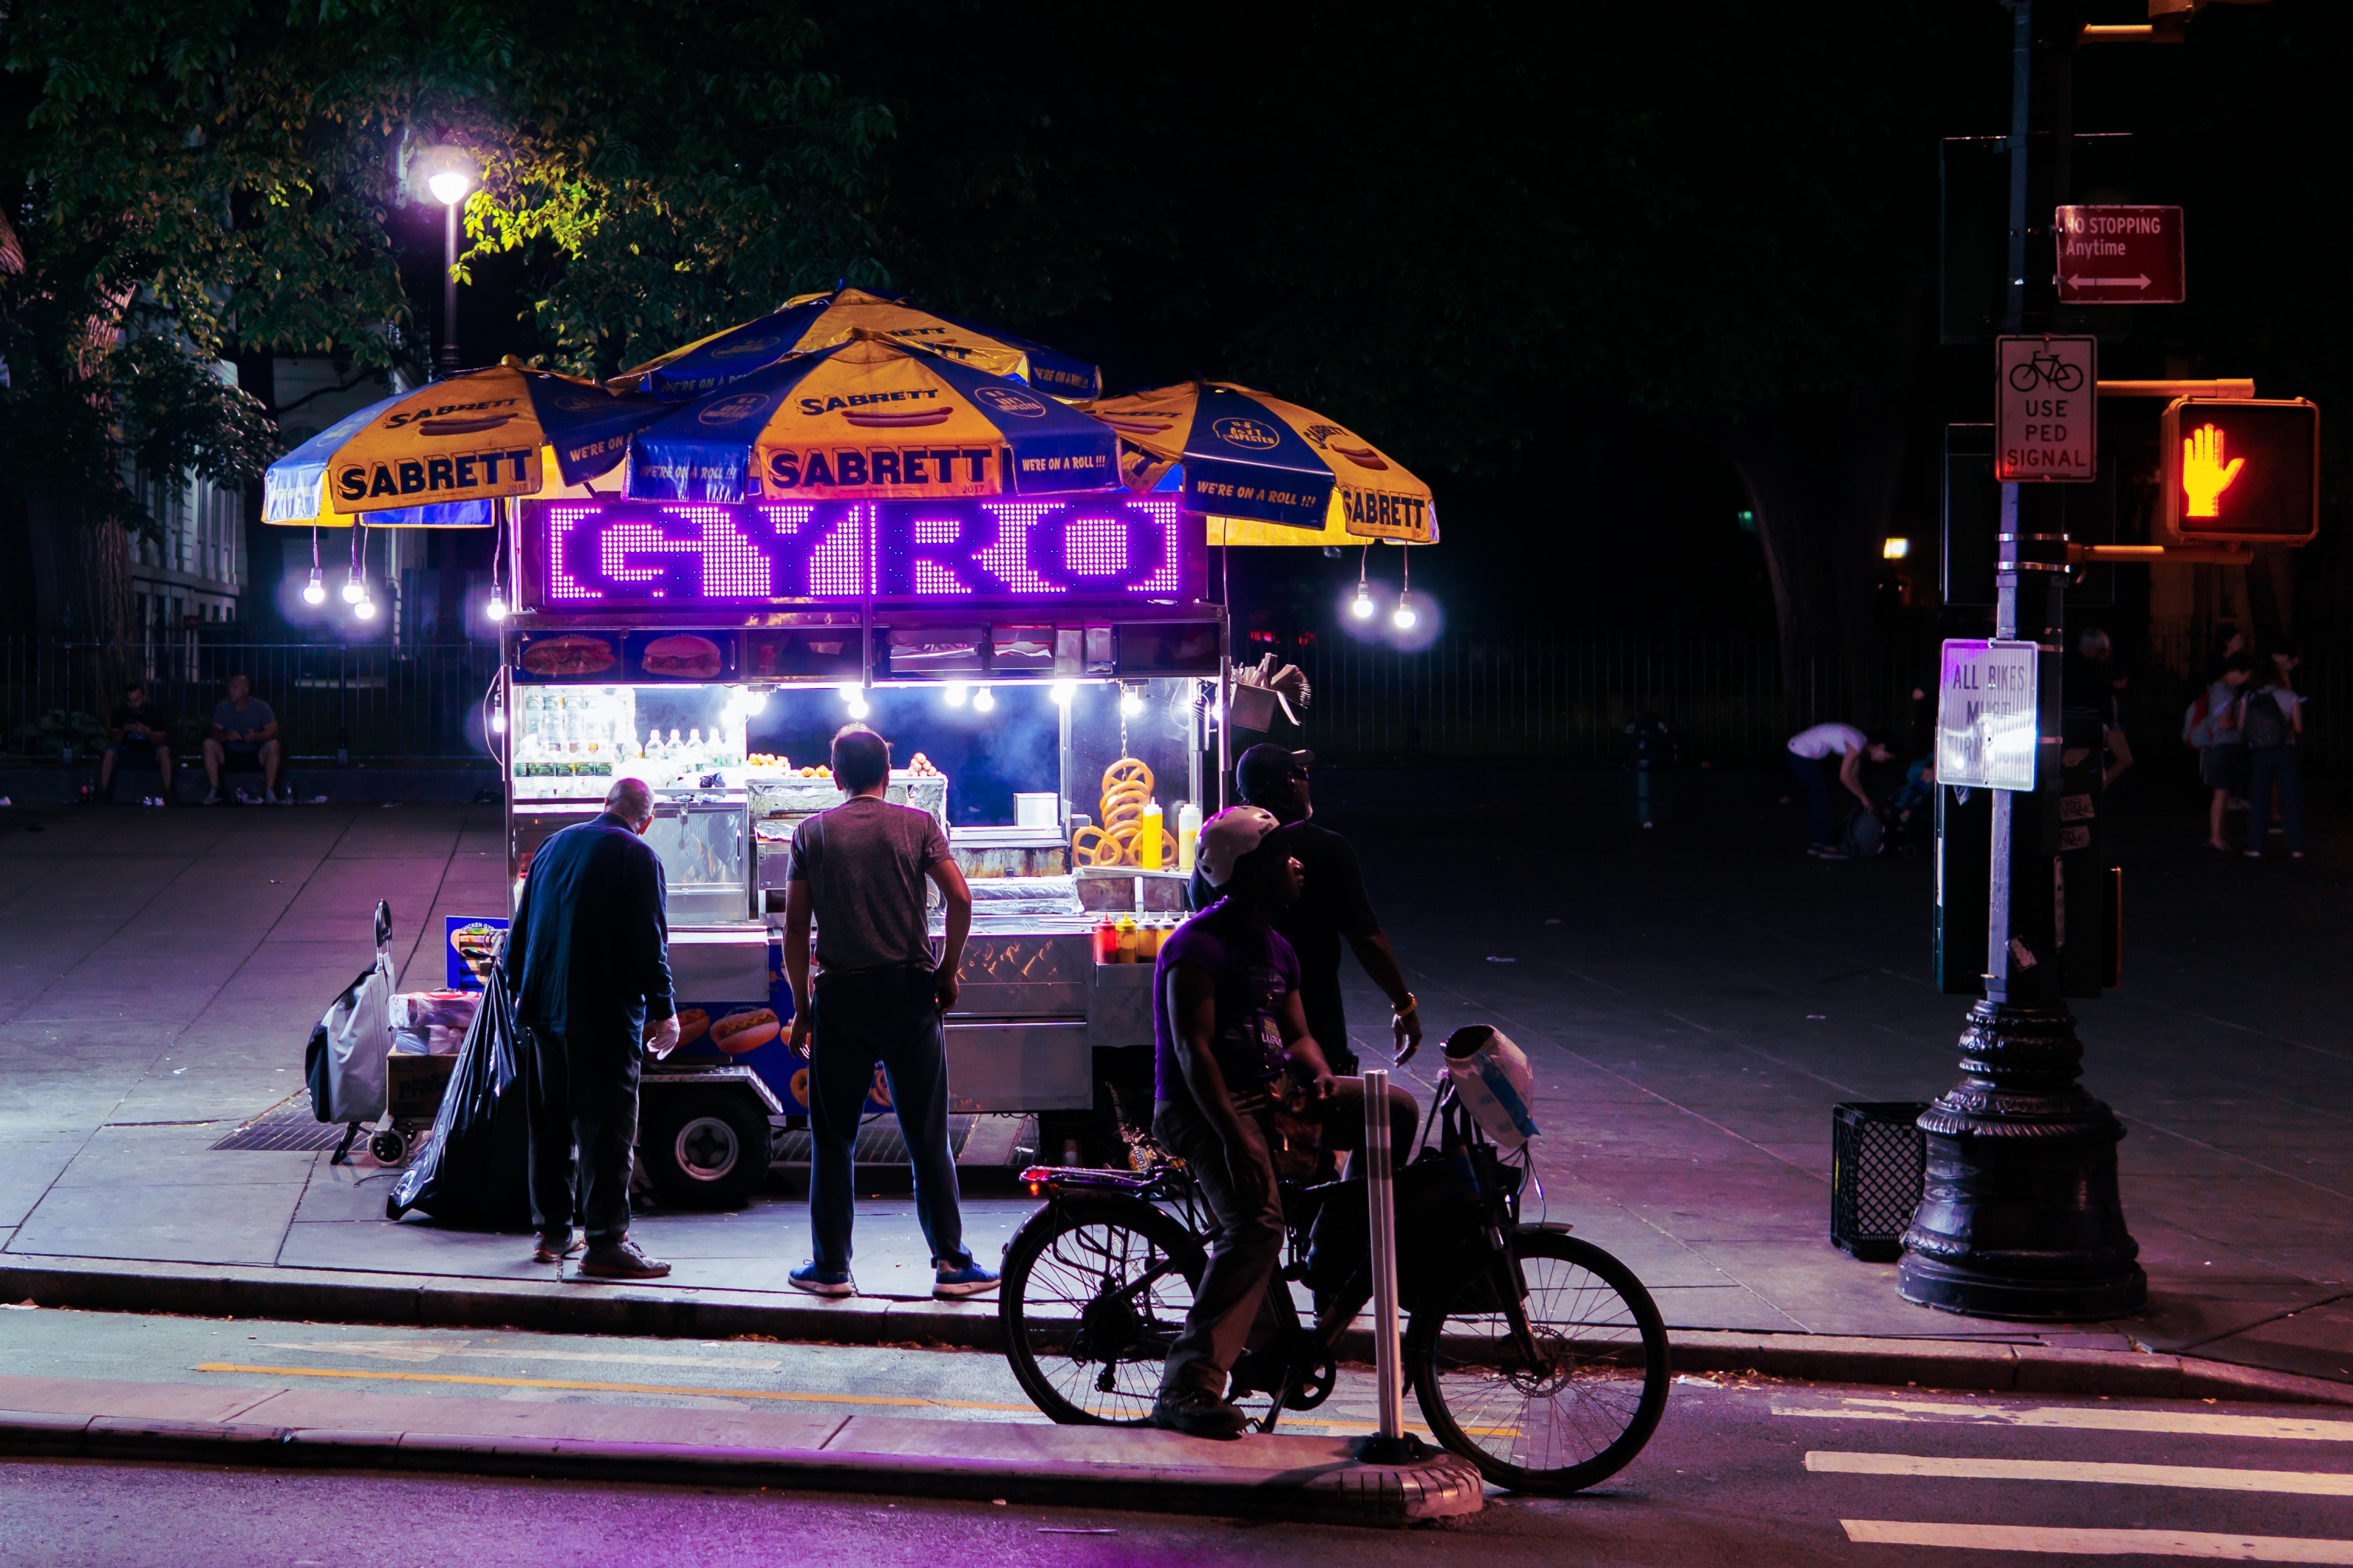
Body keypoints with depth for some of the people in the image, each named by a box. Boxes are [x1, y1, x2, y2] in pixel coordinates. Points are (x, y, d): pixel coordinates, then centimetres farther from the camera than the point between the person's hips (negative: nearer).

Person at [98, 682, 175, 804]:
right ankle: (103, 793, -28)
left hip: (150, 755, -1)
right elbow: (114, 742, -7)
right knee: (109, 751, -28)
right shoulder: (120, 713, -3)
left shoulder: (155, 712, -7)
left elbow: (161, 741, -14)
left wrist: (147, 732, -33)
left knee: (164, 751, -33)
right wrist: (123, 730, -28)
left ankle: (167, 794, -35)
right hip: (127, 753, 1)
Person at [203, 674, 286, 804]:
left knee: (273, 745, -30)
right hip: (229, 757, 2)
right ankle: (214, 792, -23)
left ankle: (270, 793, -29)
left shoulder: (260, 707, -6)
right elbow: (215, 733, -10)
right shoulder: (223, 706, -2)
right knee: (209, 743, -23)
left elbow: (272, 731, -16)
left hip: (255, 758, -2)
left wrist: (256, 736, -37)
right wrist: (227, 736, -34)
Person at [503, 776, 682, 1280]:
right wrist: (663, 1010, -6)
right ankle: (605, 1242, -10)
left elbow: (521, 931, 19)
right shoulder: (638, 857, -8)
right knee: (607, 1125, -7)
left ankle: (552, 1232, 22)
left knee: (551, 1123, 15)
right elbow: (649, 943, -13)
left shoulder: (554, 846, 14)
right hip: (604, 1013, -7)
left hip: (544, 1011, 7)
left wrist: (522, 989, 28)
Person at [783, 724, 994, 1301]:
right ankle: (951, 1263, 2)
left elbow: (795, 927, 1)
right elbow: (960, 897, -8)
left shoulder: (812, 833, 4)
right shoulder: (917, 825, 2)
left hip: (841, 995, 0)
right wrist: (947, 969, 4)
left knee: (833, 1138, 8)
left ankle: (831, 1266, 8)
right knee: (927, 1136, 4)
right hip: (908, 992, 0)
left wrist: (802, 1005, 8)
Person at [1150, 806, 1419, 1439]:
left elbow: (1295, 1036, 15)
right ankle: (1186, 1391, -32)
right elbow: (1192, 1049, -22)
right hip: (1204, 1108, -9)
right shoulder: (1199, 946, -14)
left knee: (1395, 1107, -3)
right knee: (1257, 1225, -29)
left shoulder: (1277, 950, 16)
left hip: (1272, 1095, 9)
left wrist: (1321, 1079, -10)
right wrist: (1234, 1136, -31)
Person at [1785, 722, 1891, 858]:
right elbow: (1844, 777, -19)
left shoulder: (1862, 744, 9)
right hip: (1801, 755, -10)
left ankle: (1815, 843, 21)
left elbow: (1853, 777, 16)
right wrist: (1863, 797, -9)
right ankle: (1827, 847, -1)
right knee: (1821, 797, -5)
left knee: (1816, 798, 15)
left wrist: (1865, 798, 13)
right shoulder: (1857, 744, -20)